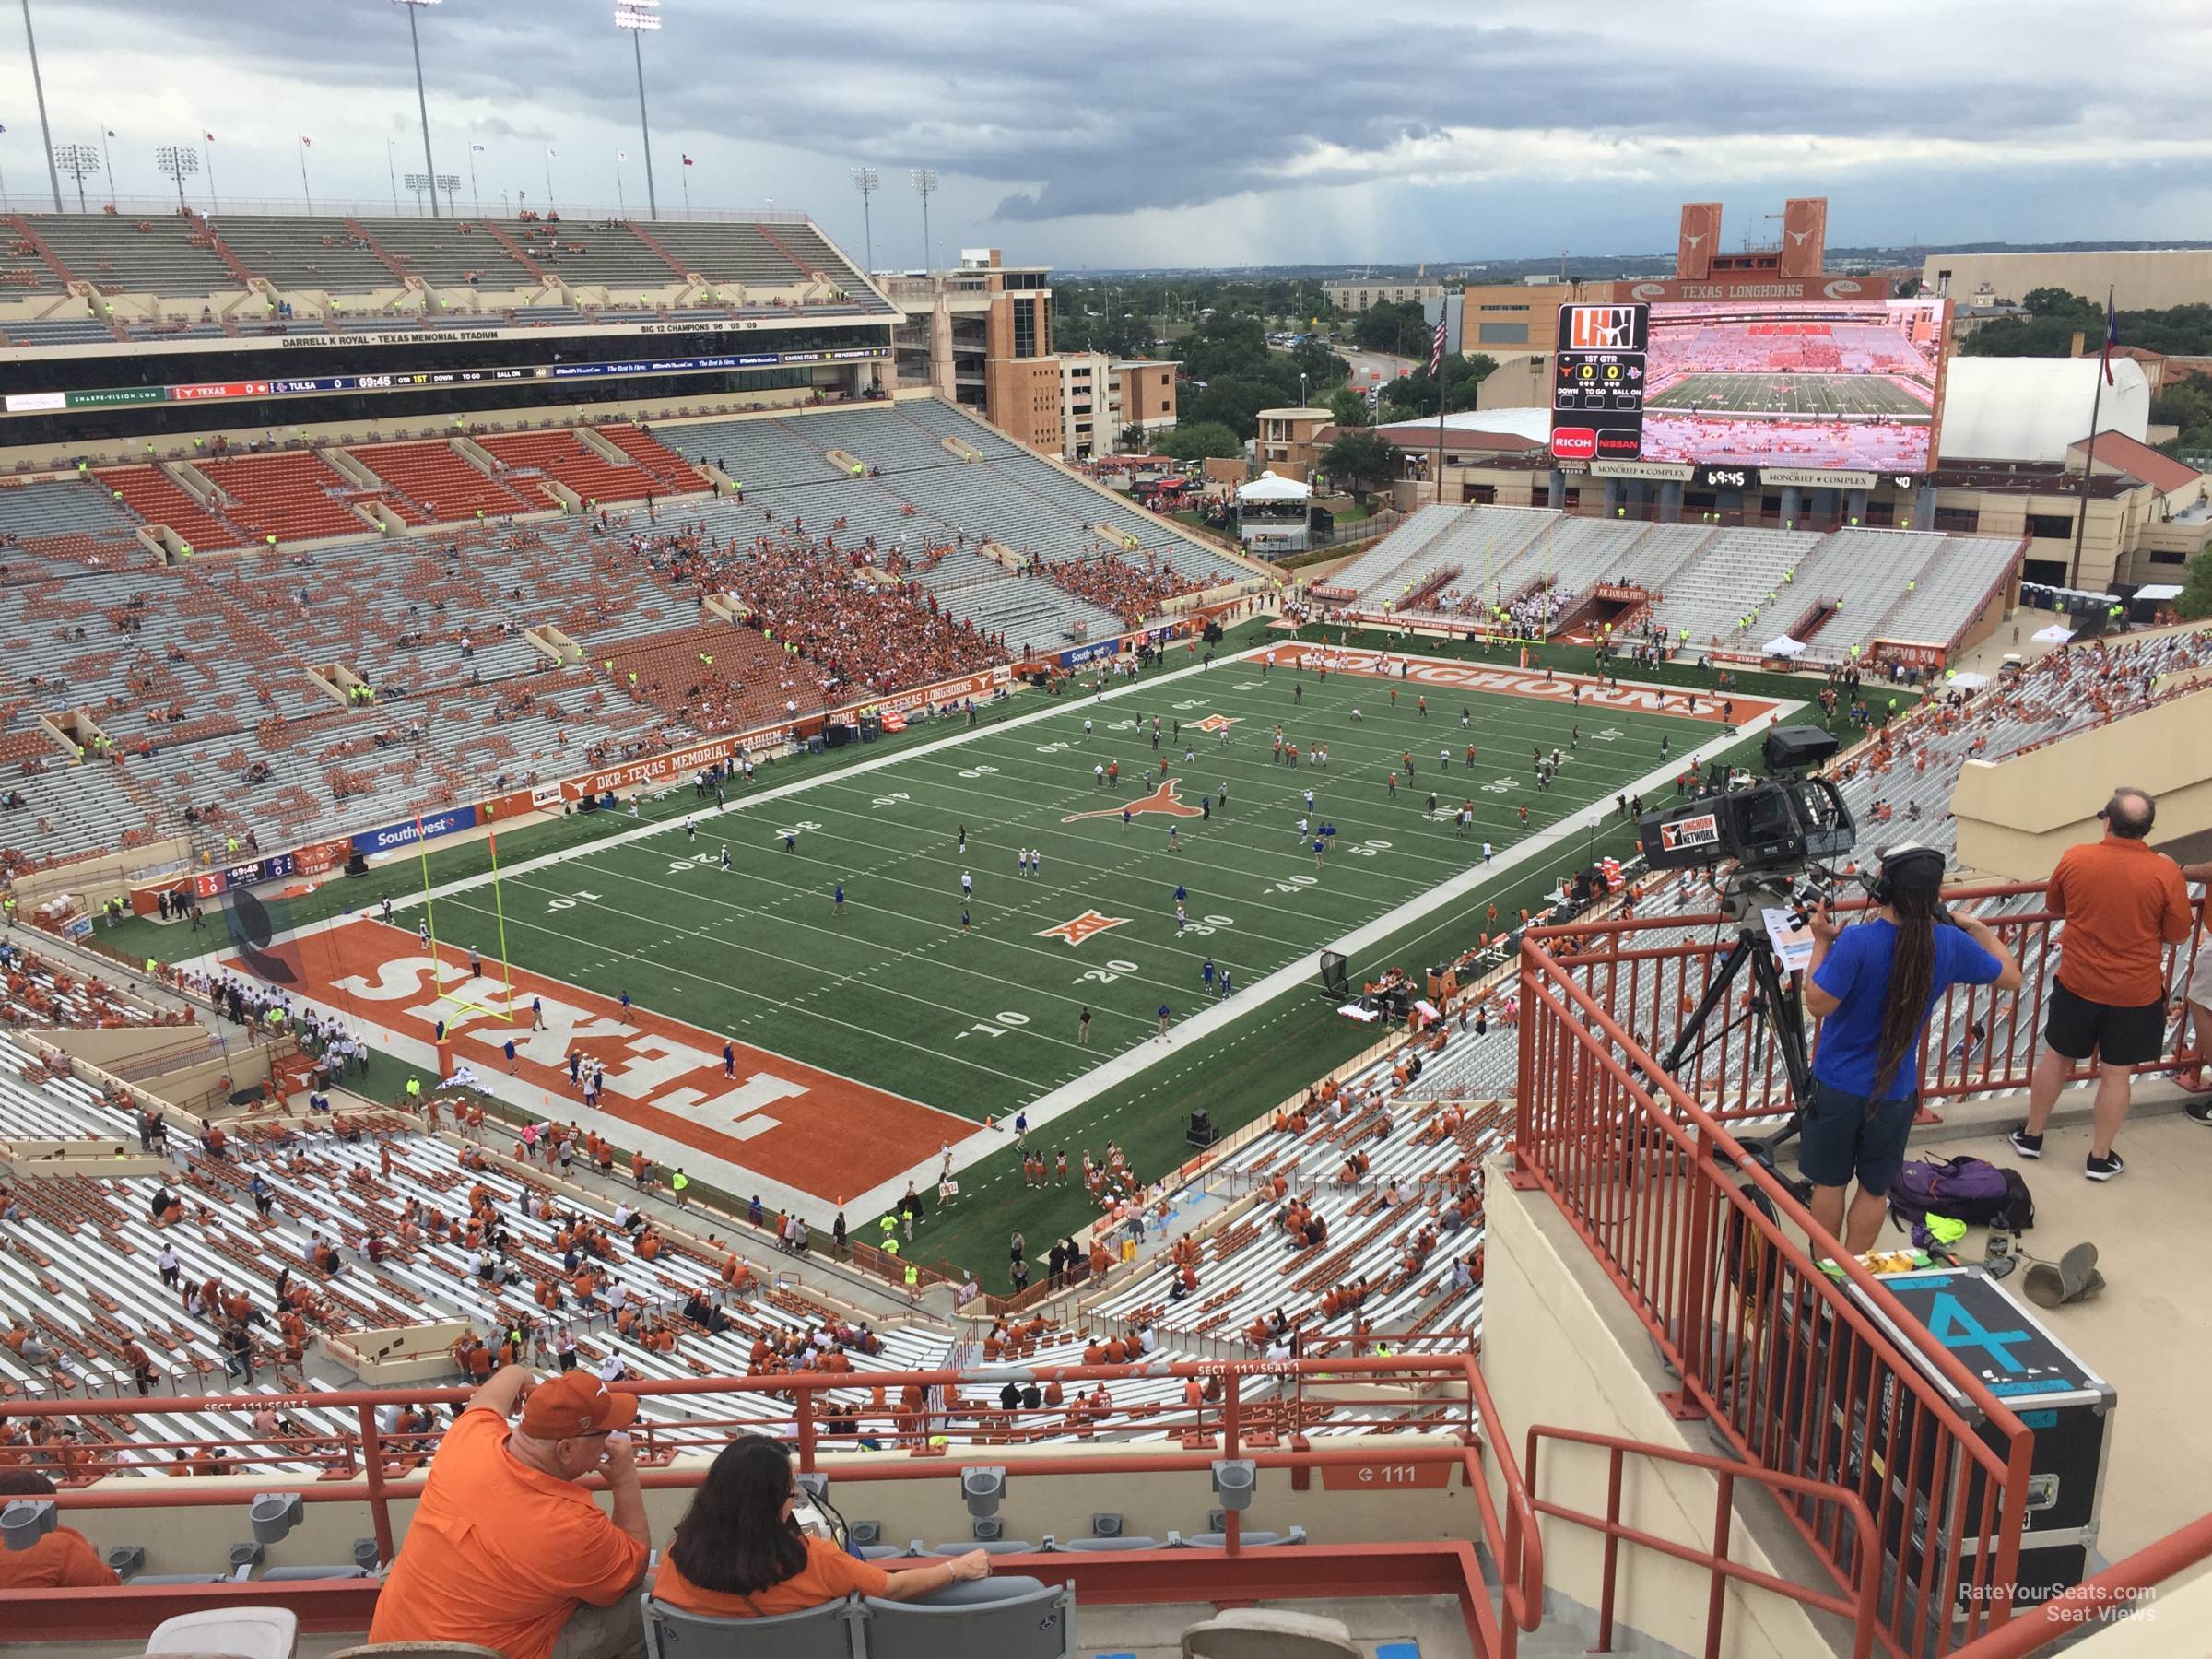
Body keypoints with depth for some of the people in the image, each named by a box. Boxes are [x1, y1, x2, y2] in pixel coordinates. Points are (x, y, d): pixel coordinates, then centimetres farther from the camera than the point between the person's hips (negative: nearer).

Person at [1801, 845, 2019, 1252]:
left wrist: (1821, 943, -13)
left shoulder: (1856, 942, -26)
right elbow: (2011, 976, 4)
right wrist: (1977, 927, 13)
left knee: (1829, 1183, 15)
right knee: (1875, 1188, 18)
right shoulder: (1951, 944, -11)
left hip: (1838, 1086, -3)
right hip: (1895, 1092, 3)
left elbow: (1819, 1004, -21)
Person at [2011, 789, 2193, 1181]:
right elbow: (2177, 934, -5)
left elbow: (2055, 907, 6)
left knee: (2056, 1057, 19)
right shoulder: (2165, 872, -17)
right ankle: (2100, 1158, 23)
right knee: (2116, 1073, 12)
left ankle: (2031, 1136, 32)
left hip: (2077, 983, 1)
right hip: (2135, 992, -1)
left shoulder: (2074, 859, -11)